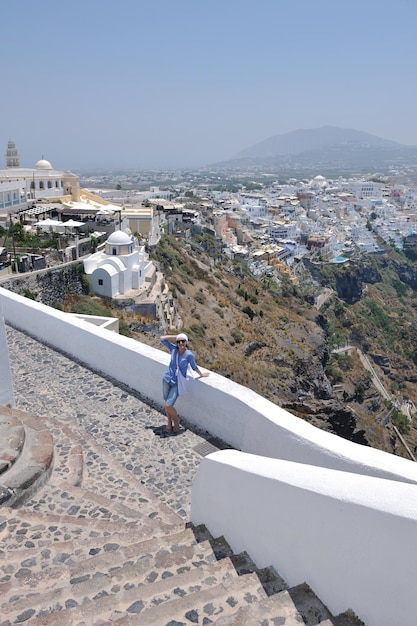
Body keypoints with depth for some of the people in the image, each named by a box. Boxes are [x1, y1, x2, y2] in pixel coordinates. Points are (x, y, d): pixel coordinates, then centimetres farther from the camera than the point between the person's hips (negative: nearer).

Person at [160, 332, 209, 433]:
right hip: (167, 379, 4)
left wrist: (201, 374, 16)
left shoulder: (189, 355, -16)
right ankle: (169, 422, 34)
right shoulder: (174, 349, -6)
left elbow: (194, 367, 3)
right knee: (167, 404, 11)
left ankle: (176, 422, 16)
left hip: (177, 383, -4)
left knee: (168, 405, -10)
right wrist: (175, 337, -4)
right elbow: (162, 339, 0)